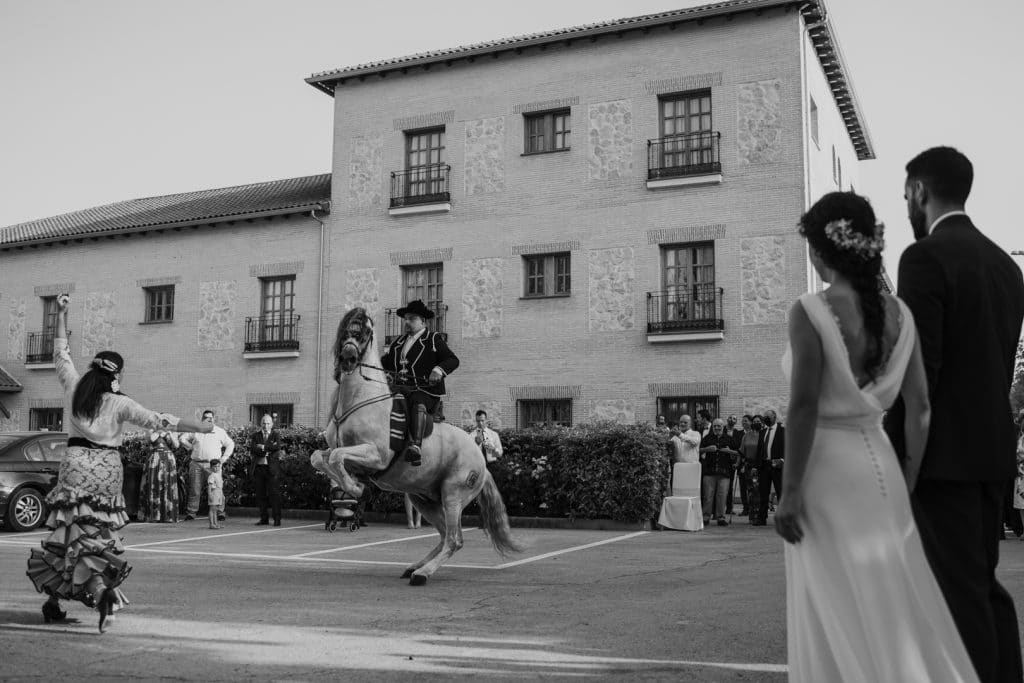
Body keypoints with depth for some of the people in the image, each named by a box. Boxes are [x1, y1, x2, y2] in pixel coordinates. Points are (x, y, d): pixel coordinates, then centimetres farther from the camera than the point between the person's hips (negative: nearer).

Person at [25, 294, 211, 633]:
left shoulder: (74, 388, 2)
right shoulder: (120, 403, -6)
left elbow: (61, 354, 15)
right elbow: (157, 420, -7)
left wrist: (61, 314, 20)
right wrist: (201, 427, -2)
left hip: (76, 462, 2)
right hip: (108, 468, -2)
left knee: (72, 530, 6)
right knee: (100, 532, 10)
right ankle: (102, 590, 0)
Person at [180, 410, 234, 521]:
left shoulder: (220, 432, 10)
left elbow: (230, 444, 15)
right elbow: (183, 439, 24)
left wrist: (224, 458, 6)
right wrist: (192, 447, 12)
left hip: (213, 465, -2)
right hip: (196, 464, 2)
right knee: (194, 490, 2)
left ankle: (220, 513, -5)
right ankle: (191, 513, 9)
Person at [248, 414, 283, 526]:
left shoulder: (276, 434, 8)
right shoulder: (255, 435, 13)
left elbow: (277, 446, -10)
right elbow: (252, 449, -3)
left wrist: (263, 447, -9)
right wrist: (269, 449, -11)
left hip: (271, 469, -3)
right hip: (258, 468, 3)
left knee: (273, 493, -6)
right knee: (260, 495, 4)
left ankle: (277, 519, -2)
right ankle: (264, 518, 12)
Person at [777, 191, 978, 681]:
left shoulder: (810, 312, -13)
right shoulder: (899, 314, 4)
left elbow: (804, 407, -18)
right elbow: (920, 408, 6)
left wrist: (789, 490, -13)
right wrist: (909, 479, 15)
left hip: (827, 470, -6)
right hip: (880, 464, 6)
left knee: (838, 614, 5)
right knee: (896, 605, 16)